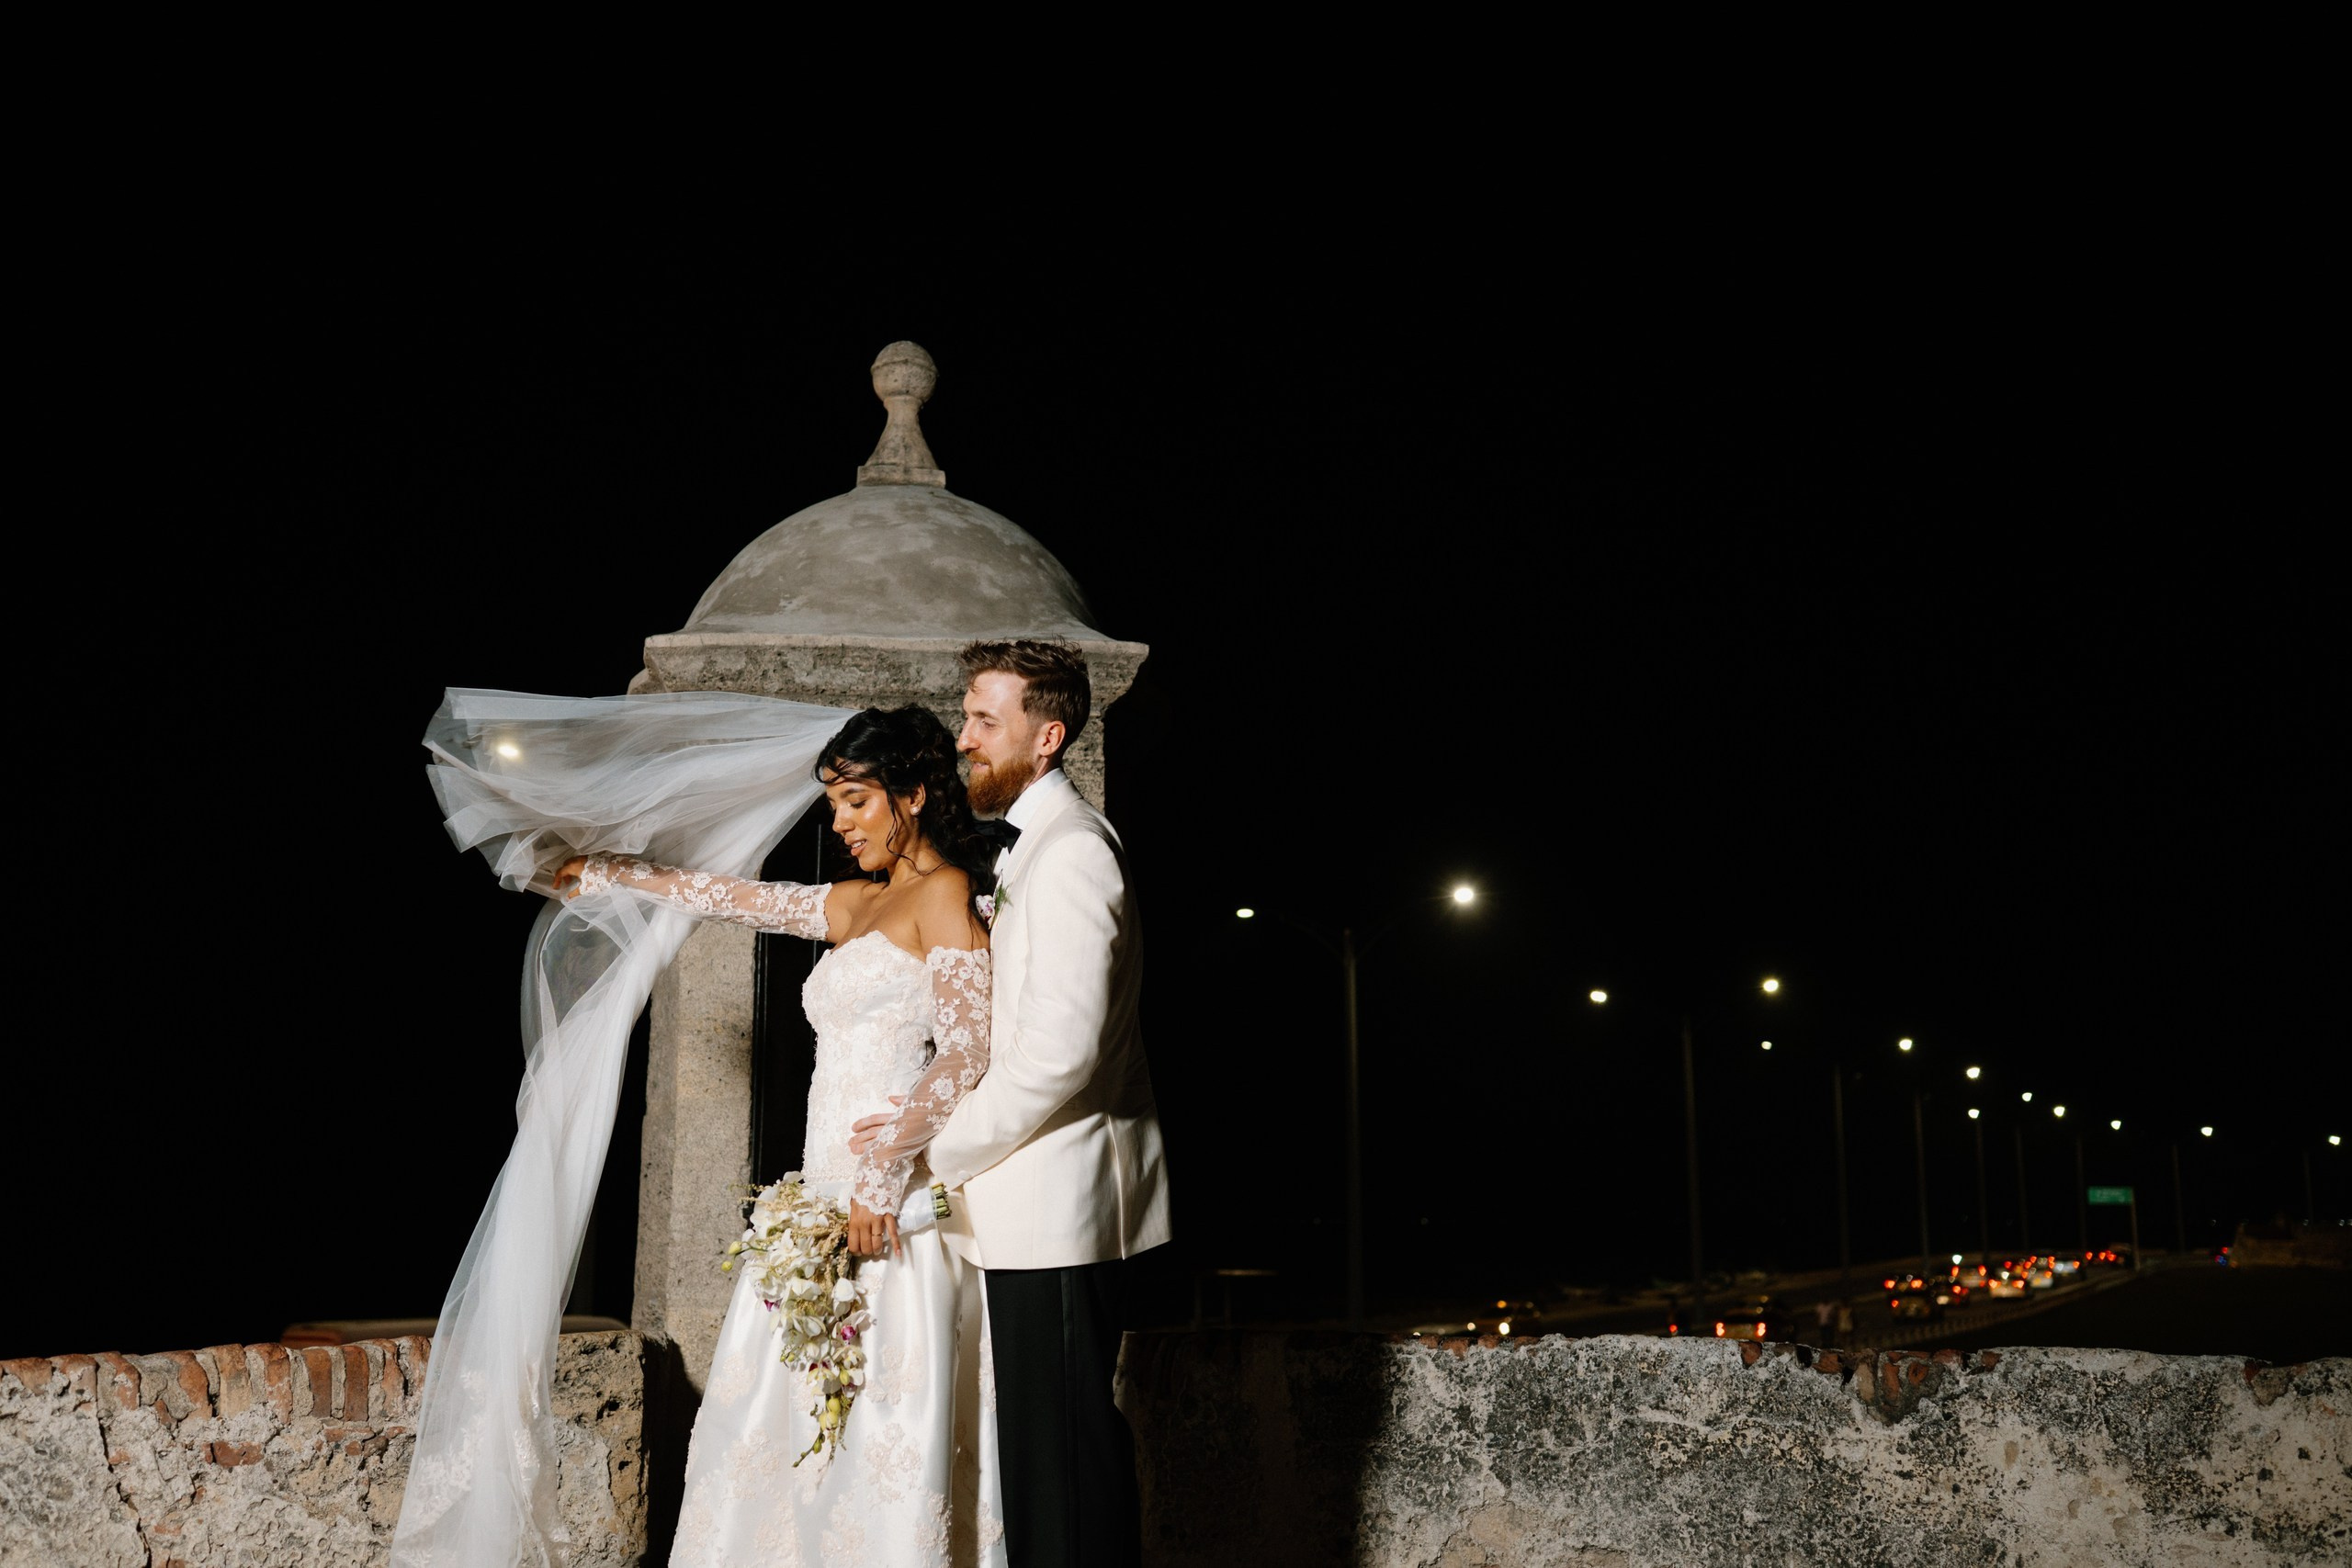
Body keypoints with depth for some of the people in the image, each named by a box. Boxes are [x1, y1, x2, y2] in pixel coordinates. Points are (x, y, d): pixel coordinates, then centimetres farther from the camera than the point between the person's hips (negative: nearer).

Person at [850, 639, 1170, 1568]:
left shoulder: (1069, 848, -15)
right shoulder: (1031, 844, 18)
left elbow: (1061, 1050, -23)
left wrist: (941, 1148, -13)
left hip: (1056, 1206, -10)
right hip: (1041, 1207, 10)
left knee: (1063, 1449, -5)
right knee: (1052, 1443, 14)